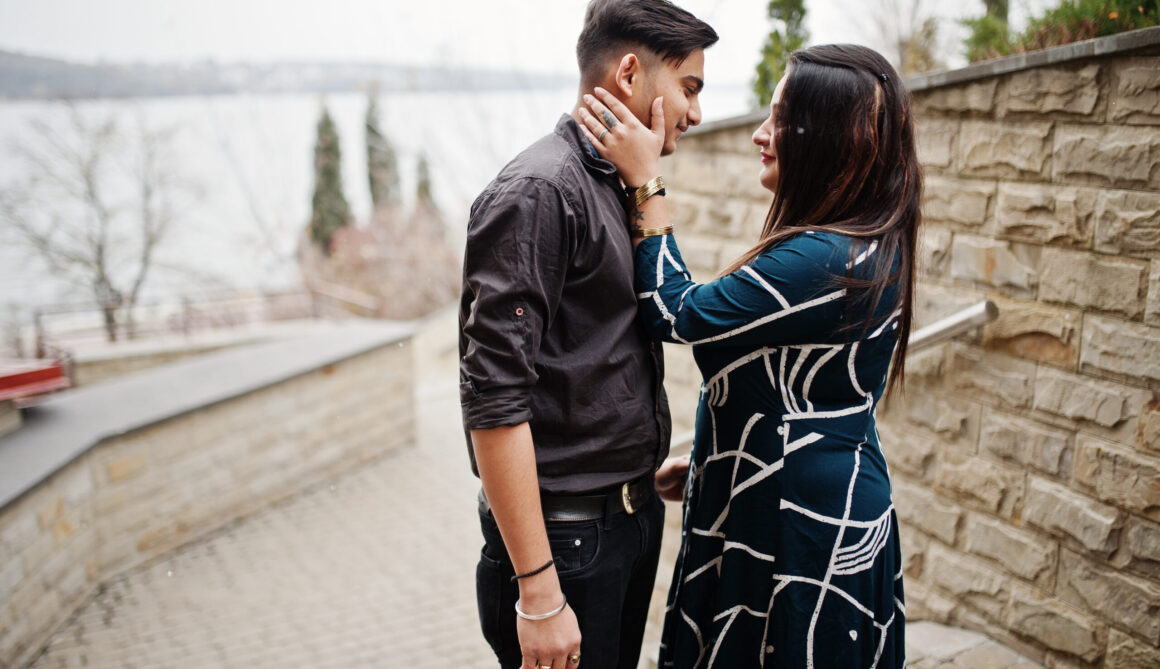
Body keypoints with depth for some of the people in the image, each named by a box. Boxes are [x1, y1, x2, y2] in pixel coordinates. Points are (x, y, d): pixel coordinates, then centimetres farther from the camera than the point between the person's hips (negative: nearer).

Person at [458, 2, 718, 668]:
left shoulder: (621, 189, 11)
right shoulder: (537, 192, -18)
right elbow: (493, 397, -23)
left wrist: (644, 470, 15)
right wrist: (539, 592, -23)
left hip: (633, 516, 9)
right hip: (566, 532, -8)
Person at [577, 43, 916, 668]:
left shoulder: (826, 260, -26)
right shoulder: (868, 248, 7)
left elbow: (677, 315, -17)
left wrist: (645, 183, -11)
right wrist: (702, 463, 17)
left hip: (806, 535, -9)